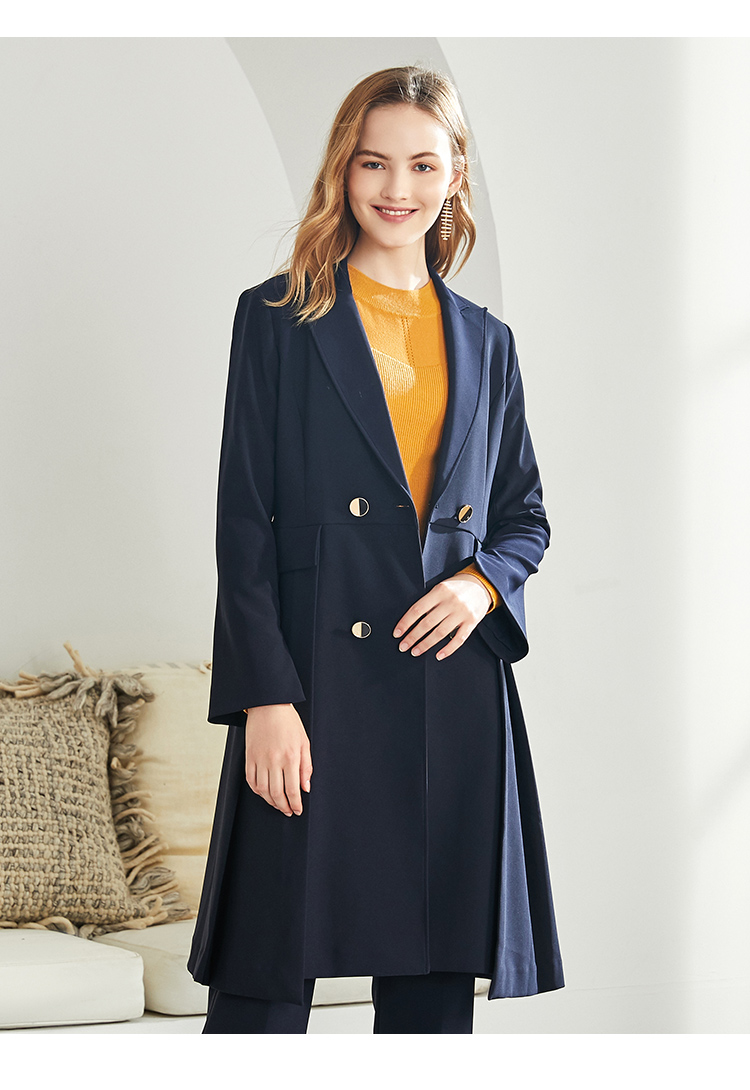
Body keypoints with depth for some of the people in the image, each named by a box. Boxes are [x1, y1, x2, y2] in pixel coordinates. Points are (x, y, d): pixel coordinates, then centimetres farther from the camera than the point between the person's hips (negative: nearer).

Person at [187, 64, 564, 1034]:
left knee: (435, 986, 8)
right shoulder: (279, 320, 3)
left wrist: (485, 579, -3)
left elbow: (525, 514, 20)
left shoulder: (485, 344, 14)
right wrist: (265, 698, -11)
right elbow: (244, 524, -2)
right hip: (317, 688, -4)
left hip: (456, 697, 4)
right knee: (268, 985, -2)